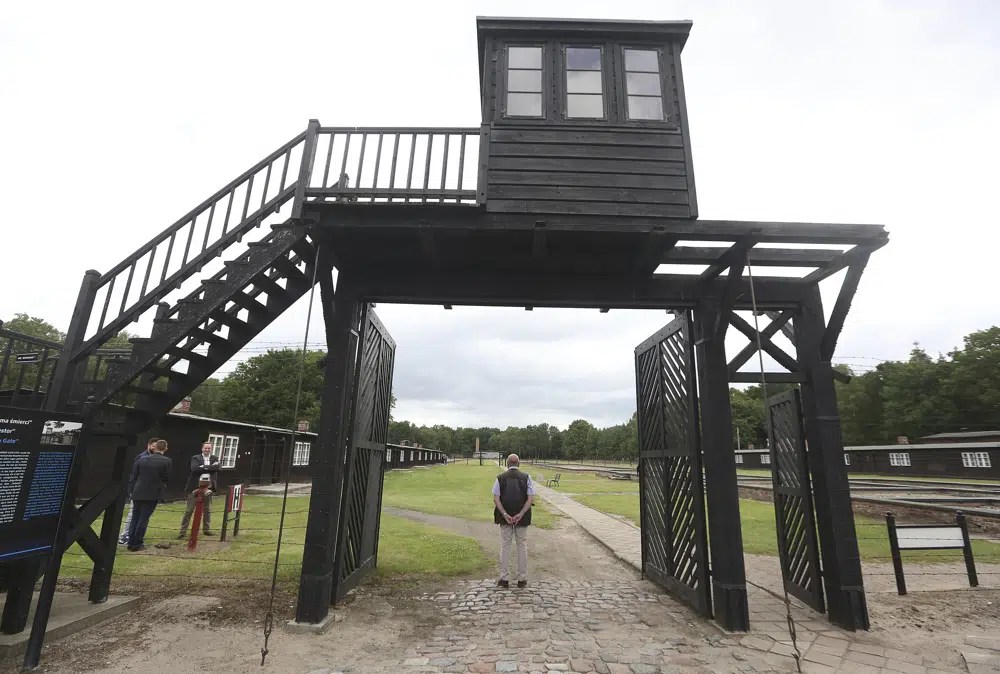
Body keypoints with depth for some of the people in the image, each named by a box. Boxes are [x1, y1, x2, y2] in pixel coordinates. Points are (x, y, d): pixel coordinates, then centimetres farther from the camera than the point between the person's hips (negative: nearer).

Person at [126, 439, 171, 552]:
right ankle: (137, 544, 7)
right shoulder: (167, 461, -9)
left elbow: (133, 476, 5)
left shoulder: (142, 460, 2)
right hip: (152, 494, -4)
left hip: (138, 493, 4)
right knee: (143, 519, 3)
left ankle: (131, 543, 19)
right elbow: (167, 479, -4)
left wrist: (132, 491, 12)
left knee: (135, 518, 15)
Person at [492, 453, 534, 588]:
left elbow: (496, 498, -8)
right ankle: (522, 578, 16)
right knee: (522, 546, 11)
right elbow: (531, 498, -9)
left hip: (505, 517, 0)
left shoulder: (500, 478, 0)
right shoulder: (526, 477, -1)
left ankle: (504, 578, 13)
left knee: (505, 546, 9)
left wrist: (505, 515, -12)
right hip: (522, 518, 0)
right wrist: (521, 514, -13)